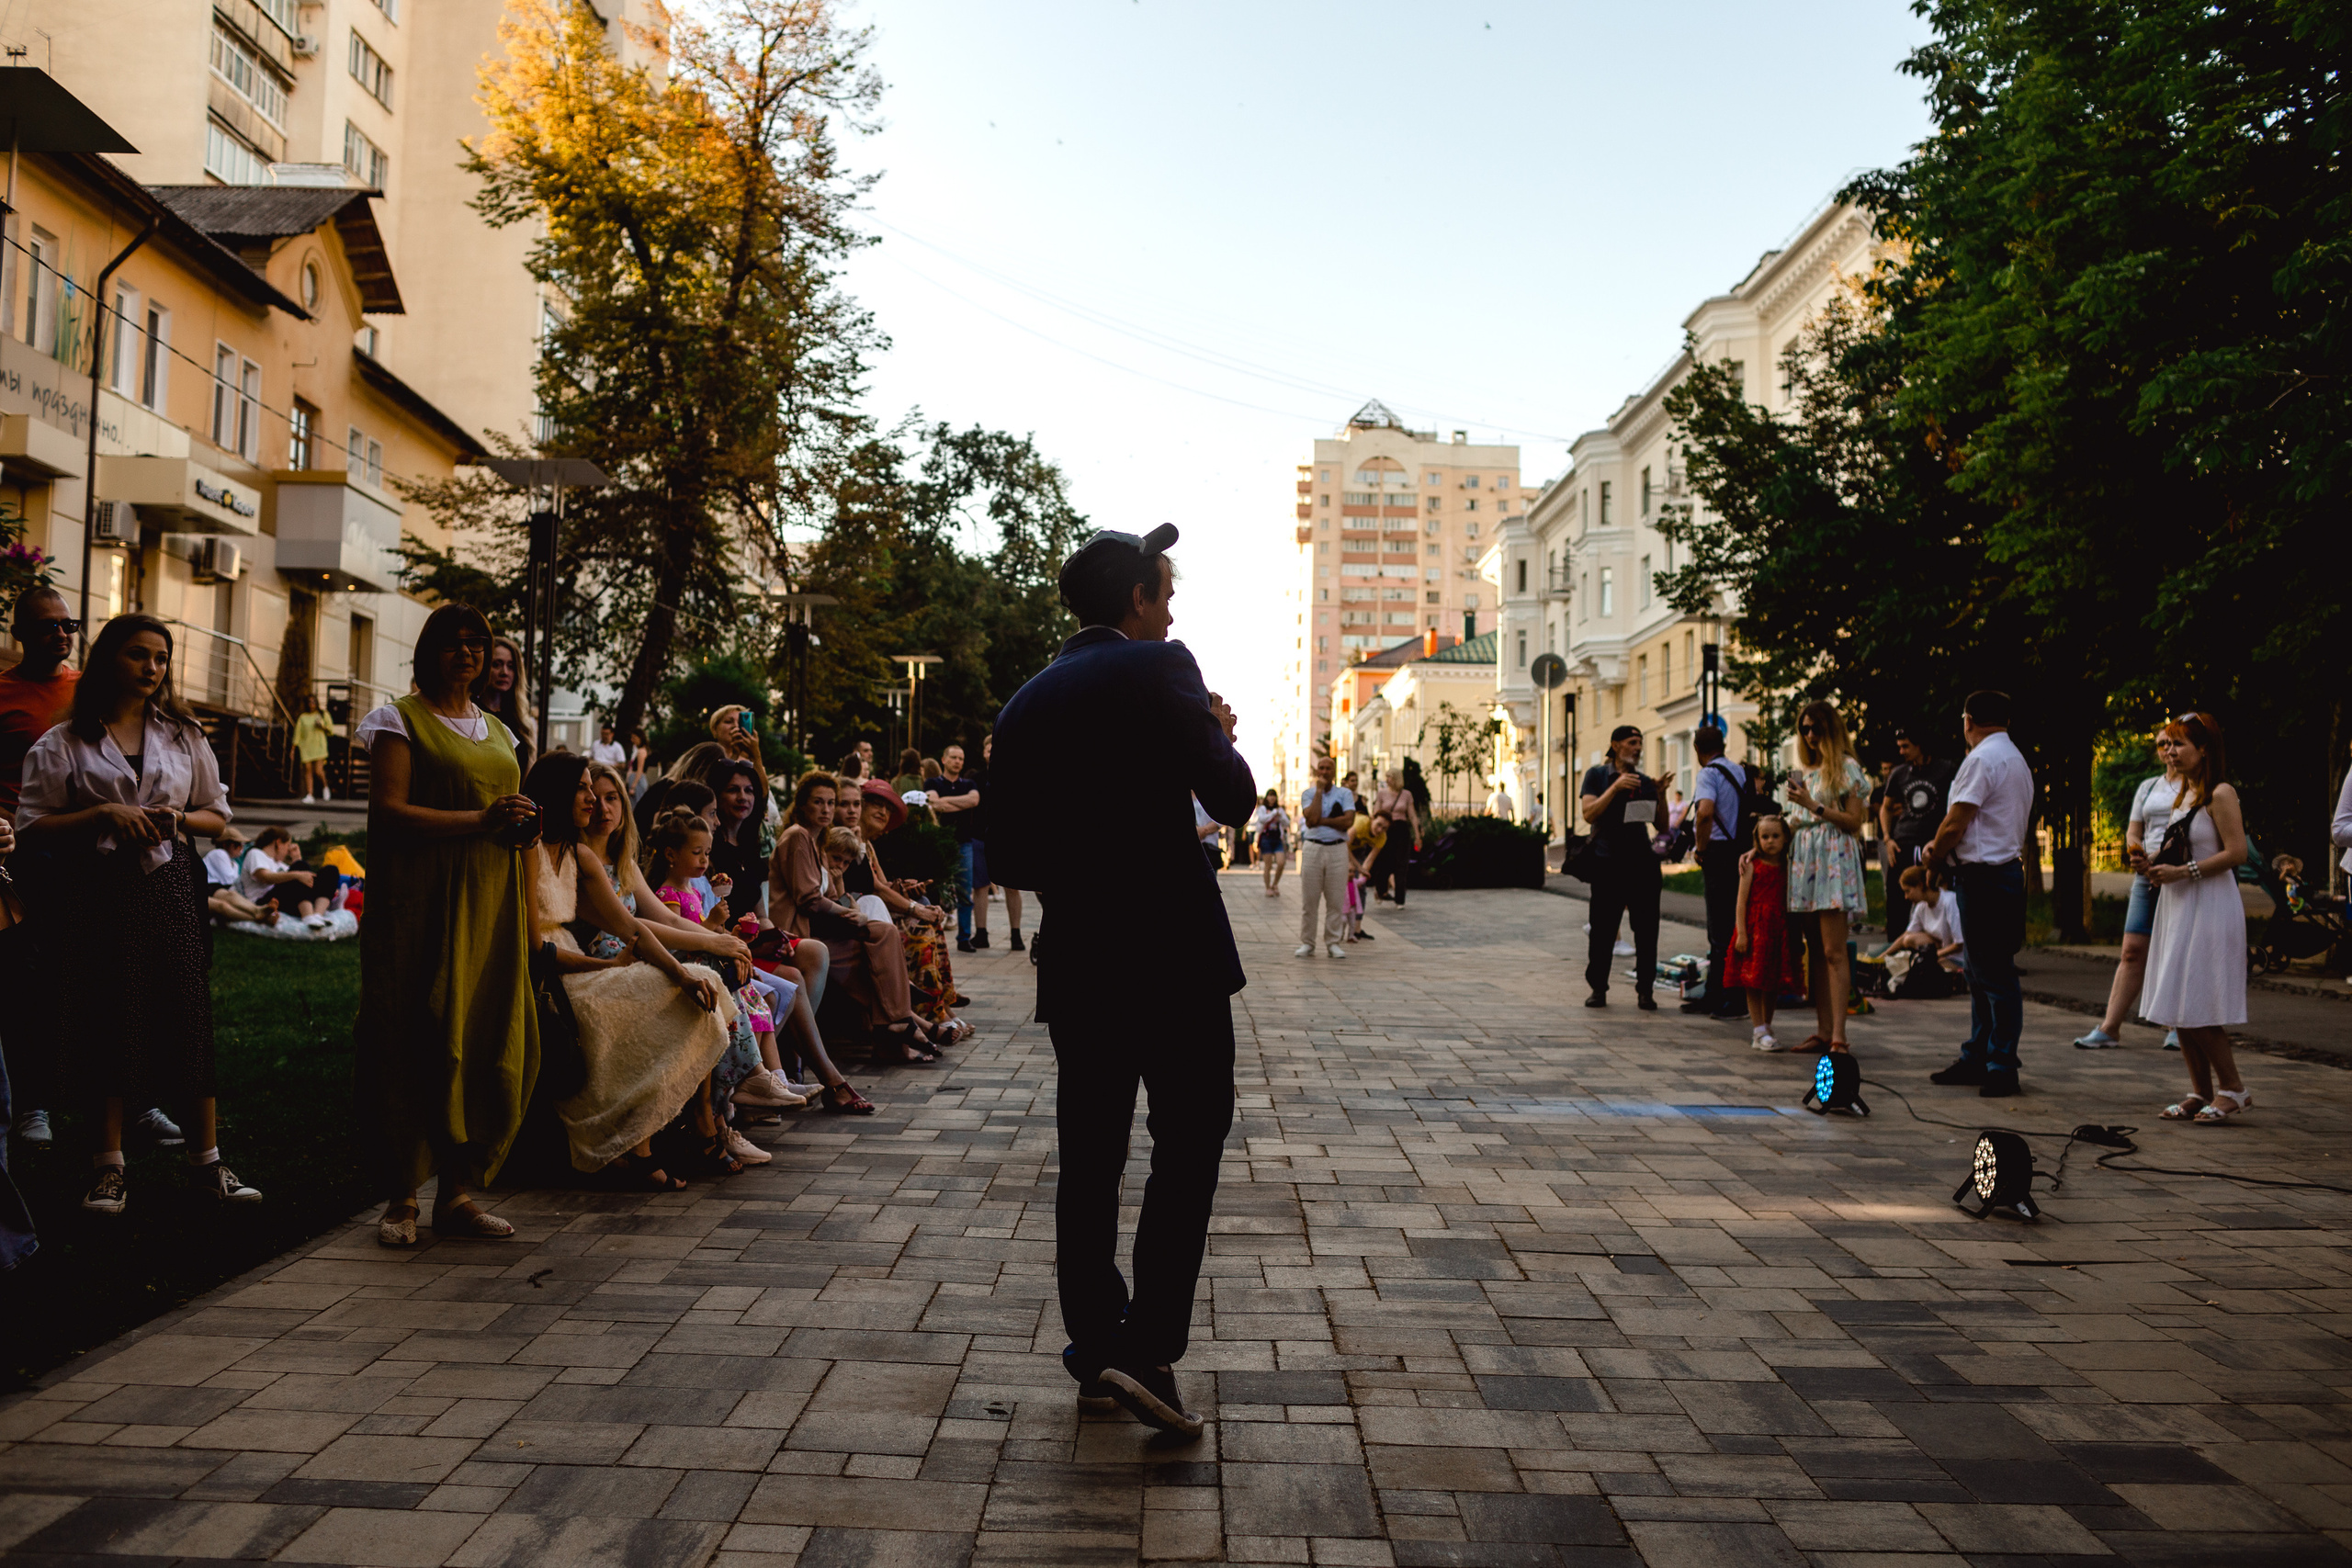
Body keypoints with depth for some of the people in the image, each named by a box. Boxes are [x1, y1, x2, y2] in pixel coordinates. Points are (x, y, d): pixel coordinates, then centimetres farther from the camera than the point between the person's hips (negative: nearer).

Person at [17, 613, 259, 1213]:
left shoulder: (183, 735, 13)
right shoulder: (63, 742, 4)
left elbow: (217, 815, 16)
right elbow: (33, 824, 0)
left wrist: (178, 818, -5)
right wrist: (104, 814, -13)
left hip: (170, 887, 2)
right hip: (100, 890, -2)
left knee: (190, 1014, -3)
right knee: (109, 1021, 0)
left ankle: (207, 1160, 4)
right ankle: (109, 1167, 11)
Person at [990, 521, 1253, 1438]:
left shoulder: (1025, 705, 10)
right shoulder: (1158, 669, -7)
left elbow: (1009, 856, 11)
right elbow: (1232, 799, -11)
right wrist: (1218, 732, 7)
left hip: (1076, 965, 6)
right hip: (1174, 958, -5)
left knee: (1089, 1159, 12)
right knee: (1187, 1147, 3)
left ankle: (1095, 1350, 20)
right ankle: (1148, 1348, -4)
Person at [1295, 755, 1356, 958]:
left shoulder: (1345, 794, 8)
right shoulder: (1308, 794, 8)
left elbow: (1348, 821, -8)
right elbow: (1312, 818, -11)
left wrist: (1321, 821, -8)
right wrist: (1319, 790, -6)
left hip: (1338, 849, 0)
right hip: (1313, 848, 0)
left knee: (1336, 900, 0)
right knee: (1309, 899, -1)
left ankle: (1332, 943, 8)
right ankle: (1307, 943, 7)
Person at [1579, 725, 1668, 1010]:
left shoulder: (1644, 782, 14)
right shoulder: (1597, 775, 5)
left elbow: (1661, 826, 13)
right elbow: (1588, 814, -8)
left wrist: (1661, 794, -2)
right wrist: (1616, 787, -15)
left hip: (1642, 861, 3)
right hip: (1608, 862, -3)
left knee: (1646, 929, 0)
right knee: (1602, 929, -1)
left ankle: (1645, 990, 8)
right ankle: (1598, 988, 12)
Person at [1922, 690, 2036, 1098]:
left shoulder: (1982, 758, -13)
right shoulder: (2017, 759, 19)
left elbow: (1956, 823, -15)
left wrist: (1933, 859, 1)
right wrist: (1940, 849, 13)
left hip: (1984, 877, -10)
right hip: (2005, 869, 10)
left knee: (1995, 976, -6)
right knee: (1981, 974, 14)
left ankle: (2002, 1068, -1)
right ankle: (1976, 1059, 20)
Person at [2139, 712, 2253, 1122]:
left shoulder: (2221, 793, -11)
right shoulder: (2184, 794, 15)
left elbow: (2236, 853, -18)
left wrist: (2182, 871, -20)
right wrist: (2153, 860, 6)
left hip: (2210, 908, -9)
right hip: (2178, 908, 9)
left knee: (2198, 1009, -7)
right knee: (2180, 1009, 8)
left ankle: (2232, 1088, 6)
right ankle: (2201, 1092, 15)